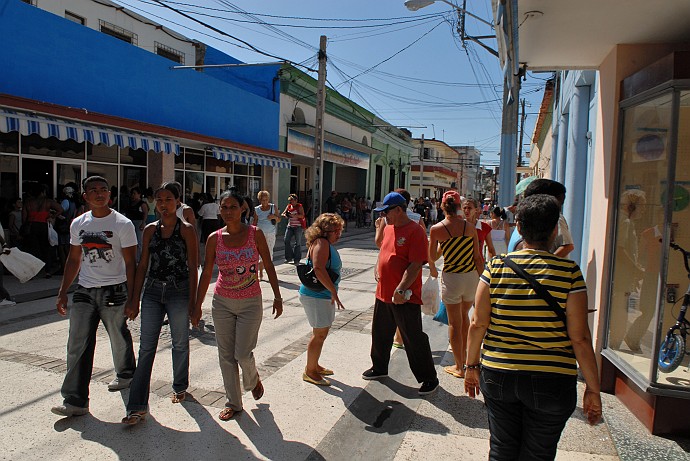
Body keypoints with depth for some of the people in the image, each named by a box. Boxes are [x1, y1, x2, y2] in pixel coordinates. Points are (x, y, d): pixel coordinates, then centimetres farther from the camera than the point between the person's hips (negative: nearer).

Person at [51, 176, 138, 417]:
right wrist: (62, 292, 13)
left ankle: (126, 374, 37)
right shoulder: (78, 224, 8)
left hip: (114, 291, -4)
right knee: (77, 345, -1)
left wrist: (132, 298, -11)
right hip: (84, 291, 4)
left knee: (119, 339, 10)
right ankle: (75, 401, 5)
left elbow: (130, 264, -7)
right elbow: (74, 260, 16)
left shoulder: (122, 224, -7)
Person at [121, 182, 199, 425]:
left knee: (180, 344, 12)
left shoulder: (186, 230, -5)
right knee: (146, 348, 1)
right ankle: (138, 406, 6)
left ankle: (180, 386, 36)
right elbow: (142, 266, 9)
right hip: (153, 291, 3)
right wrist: (134, 299, 5)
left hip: (179, 291, -3)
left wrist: (192, 303, -8)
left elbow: (193, 268, -6)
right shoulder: (150, 229, 6)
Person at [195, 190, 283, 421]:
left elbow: (269, 266, -1)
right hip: (222, 303, 2)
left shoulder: (255, 234, -7)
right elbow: (206, 273, 3)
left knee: (243, 354, -4)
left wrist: (277, 296, -2)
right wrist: (197, 305, 5)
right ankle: (233, 402, 26)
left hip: (250, 303, -2)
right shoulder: (214, 239, -3)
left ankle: (253, 380, 31)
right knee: (226, 356, 8)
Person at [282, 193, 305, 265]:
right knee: (286, 241, -2)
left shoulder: (299, 206, -4)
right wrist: (284, 215, -12)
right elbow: (283, 213, 12)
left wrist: (294, 215, -30)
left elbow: (302, 215, -15)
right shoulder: (289, 206, 11)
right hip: (290, 226, 5)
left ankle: (297, 259, 6)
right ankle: (289, 257, 9)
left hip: (298, 227, -5)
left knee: (298, 243, -2)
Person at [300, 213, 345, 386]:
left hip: (324, 295, 10)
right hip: (316, 296, -10)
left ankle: (314, 365, 36)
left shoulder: (327, 244, 12)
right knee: (320, 334, 0)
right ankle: (310, 372, 15)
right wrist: (334, 291, -28)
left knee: (321, 332, 20)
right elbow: (319, 269, -32)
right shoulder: (321, 243, -19)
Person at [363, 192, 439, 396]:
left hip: (405, 297, -8)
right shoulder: (388, 228, 10)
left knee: (414, 339, 2)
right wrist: (378, 269, 7)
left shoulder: (415, 231, -16)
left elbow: (415, 265, -21)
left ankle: (429, 378, 19)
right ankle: (379, 368, 40)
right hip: (383, 293, 8)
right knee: (380, 334, 20)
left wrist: (401, 289, -24)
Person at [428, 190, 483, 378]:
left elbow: (432, 257, -1)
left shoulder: (436, 229, -10)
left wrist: (433, 269, 20)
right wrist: (480, 279, 14)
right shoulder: (469, 226, -3)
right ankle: (463, 355, 39)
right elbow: (478, 257, 2)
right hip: (472, 276, 4)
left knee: (454, 323, 9)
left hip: (451, 278, -3)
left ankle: (459, 366, 20)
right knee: (464, 316, 25)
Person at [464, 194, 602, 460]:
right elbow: (580, 338, -10)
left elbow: (478, 323, -4)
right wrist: (593, 389, 0)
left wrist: (472, 365, 9)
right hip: (551, 382, -1)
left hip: (498, 376, 2)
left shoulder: (496, 267, -6)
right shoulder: (569, 272, -11)